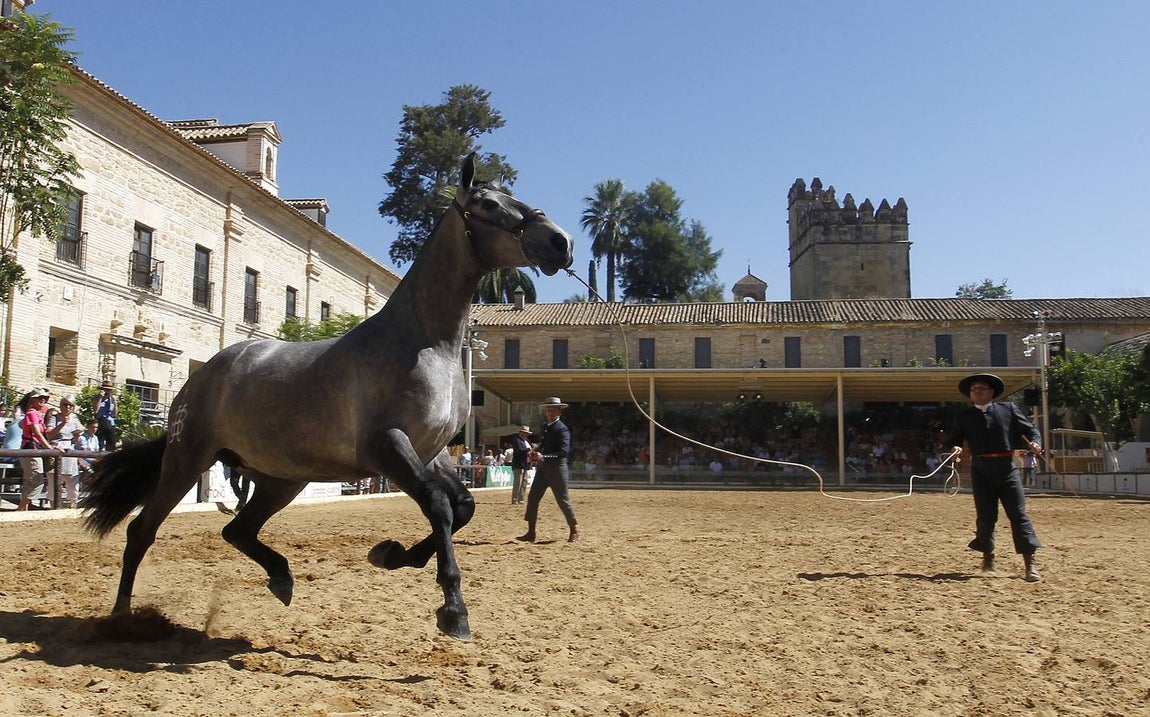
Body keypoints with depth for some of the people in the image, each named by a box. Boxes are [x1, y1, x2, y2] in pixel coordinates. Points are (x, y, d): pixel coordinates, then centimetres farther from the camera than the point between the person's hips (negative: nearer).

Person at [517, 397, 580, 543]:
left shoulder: (562, 429, -13)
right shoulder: (544, 426, 12)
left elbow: (564, 451, -24)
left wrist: (544, 457, -33)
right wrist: (534, 452, 4)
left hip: (556, 467, -8)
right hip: (541, 467, 8)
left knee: (563, 500, 0)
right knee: (532, 497, 1)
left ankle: (574, 531, 15)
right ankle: (531, 533, 5)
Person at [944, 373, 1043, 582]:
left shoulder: (1008, 409, 8)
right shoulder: (964, 416, 9)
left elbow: (1029, 429, 11)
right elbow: (953, 439, 9)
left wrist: (1034, 443, -9)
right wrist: (955, 448, -14)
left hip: (1007, 468, -1)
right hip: (981, 470, 1)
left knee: (1018, 514, -4)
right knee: (985, 515, 4)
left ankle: (1030, 563, -2)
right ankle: (987, 556, 22)